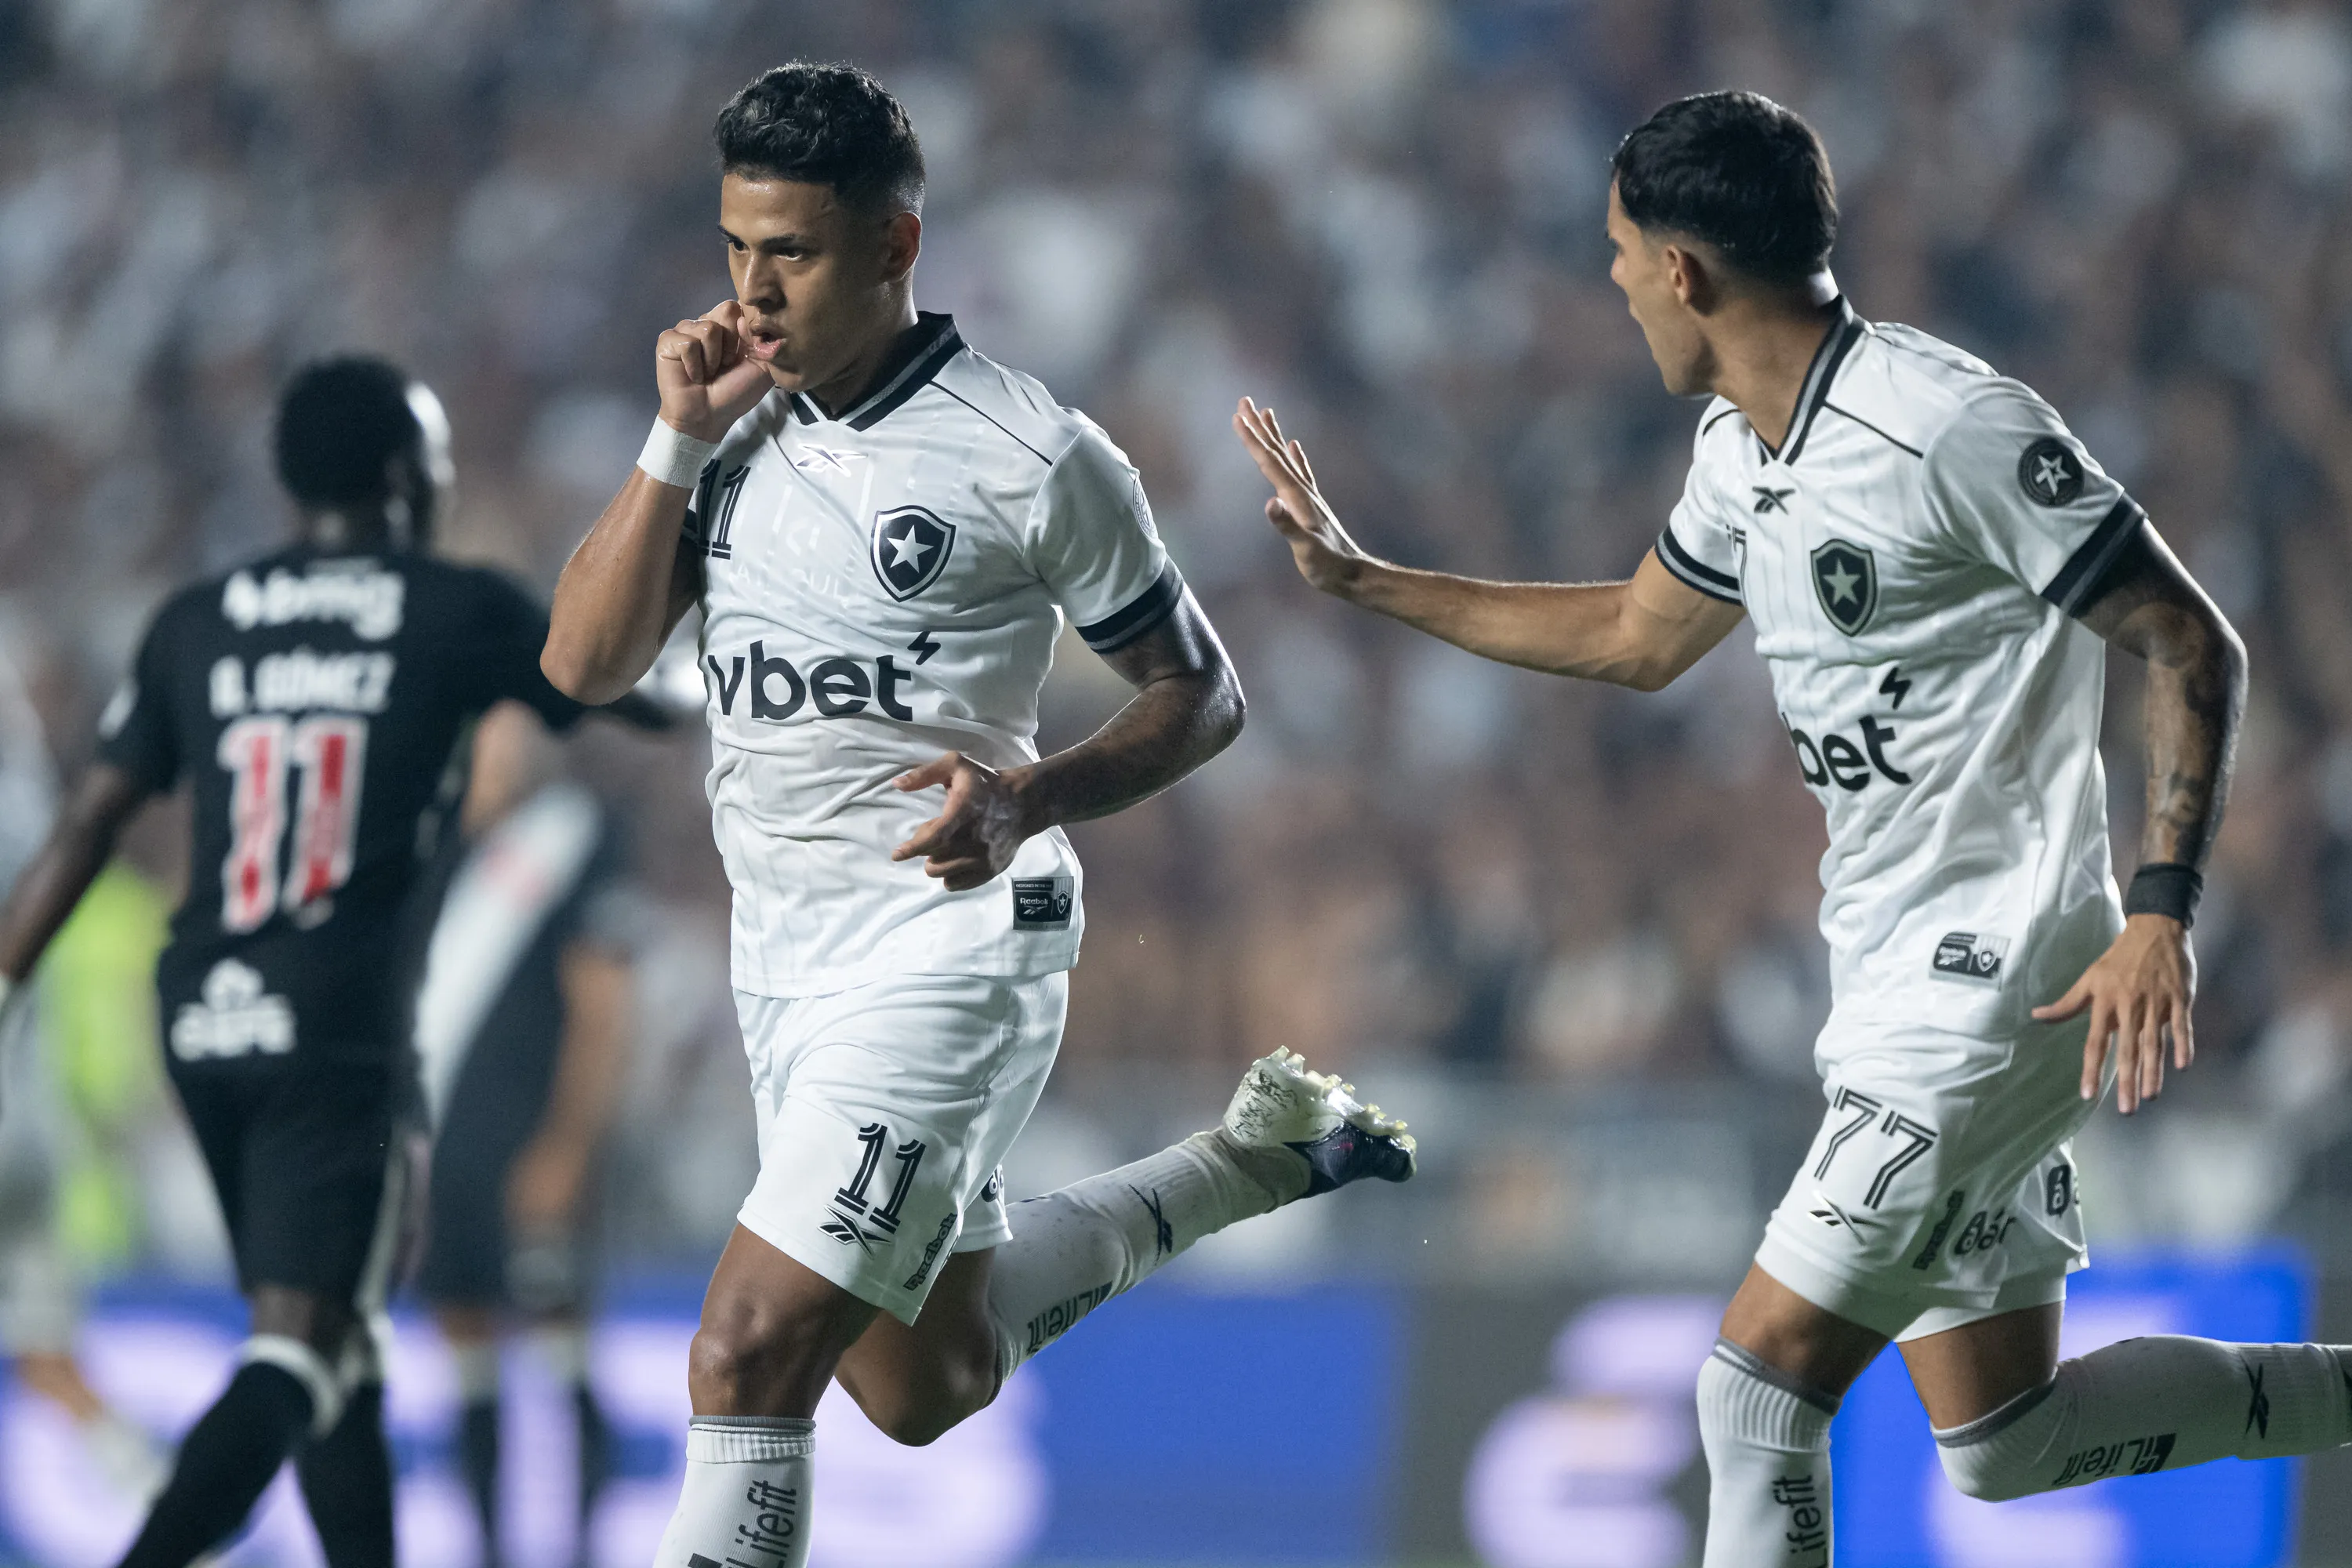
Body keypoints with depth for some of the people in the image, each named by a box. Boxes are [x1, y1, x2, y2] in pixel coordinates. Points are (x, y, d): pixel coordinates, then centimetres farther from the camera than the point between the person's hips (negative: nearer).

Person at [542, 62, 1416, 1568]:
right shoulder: (739, 424, 4)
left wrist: (1033, 799, -21)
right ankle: (1261, 1150, 39)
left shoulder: (1031, 457, -12)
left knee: (749, 1357, -19)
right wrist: (680, 440, -12)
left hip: (947, 938, -7)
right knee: (926, 1386, 21)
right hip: (782, 944, 7)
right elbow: (586, 663, -2)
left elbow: (1200, 693, -3)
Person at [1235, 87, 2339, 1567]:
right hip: (1901, 989, 9)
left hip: (2000, 986, -9)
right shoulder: (1741, 451, 9)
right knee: (2003, 1441, 12)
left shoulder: (1959, 430, -19)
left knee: (1759, 1389, -10)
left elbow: (2195, 648, -16)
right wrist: (1362, 580, 28)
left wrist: (2160, 911, -25)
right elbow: (1637, 638, 28)